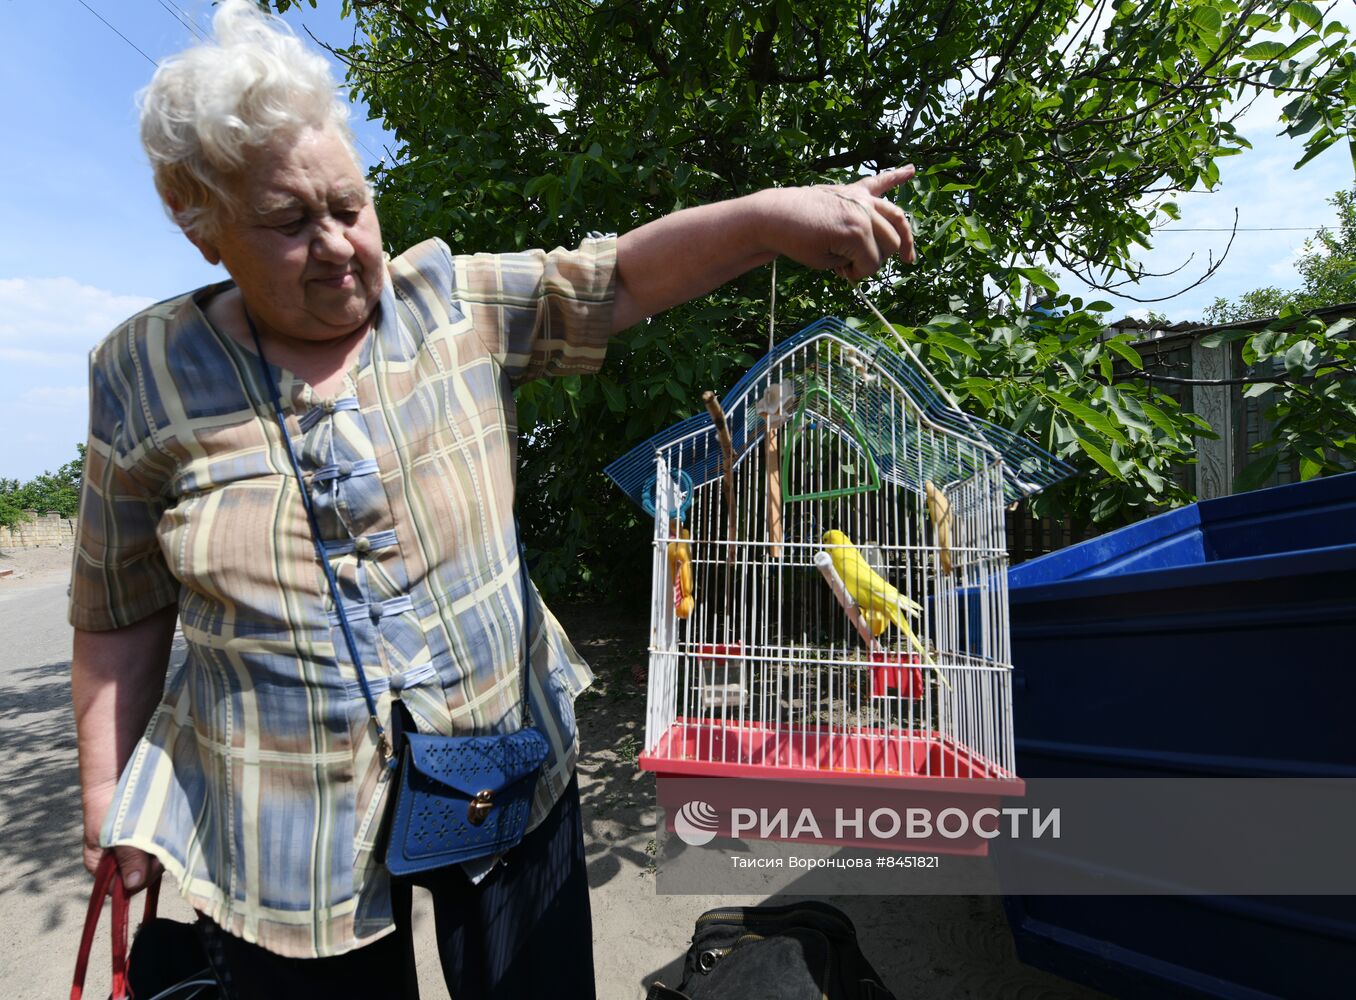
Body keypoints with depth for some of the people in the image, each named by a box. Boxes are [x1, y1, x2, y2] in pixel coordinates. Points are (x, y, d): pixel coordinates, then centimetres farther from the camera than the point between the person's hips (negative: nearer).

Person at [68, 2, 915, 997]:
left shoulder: (457, 304, -3)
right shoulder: (146, 375, -4)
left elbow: (615, 279, -11)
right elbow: (121, 618, 2)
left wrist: (774, 211, -25)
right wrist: (113, 815, 4)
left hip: (513, 775, 1)